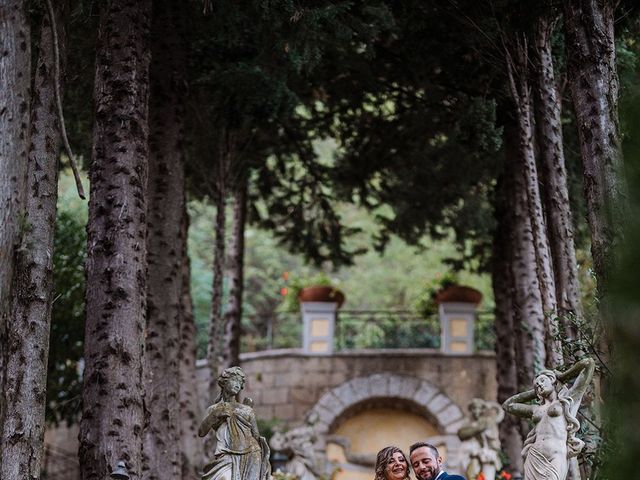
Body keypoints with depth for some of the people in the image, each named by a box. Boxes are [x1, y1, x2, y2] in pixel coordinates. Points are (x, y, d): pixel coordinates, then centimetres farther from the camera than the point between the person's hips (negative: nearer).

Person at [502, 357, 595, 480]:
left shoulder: (568, 399, 16)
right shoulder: (536, 409, 27)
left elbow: (588, 364, 16)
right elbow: (507, 405, 39)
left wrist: (561, 377, 31)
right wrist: (534, 392, 38)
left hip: (557, 457, -4)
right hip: (534, 457, 4)